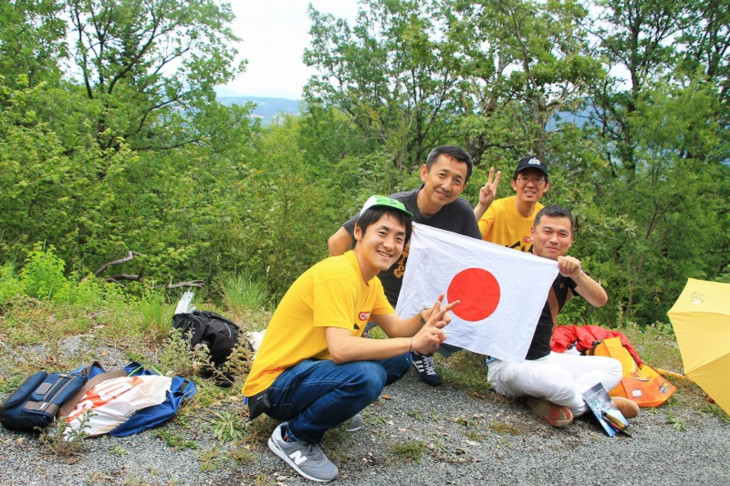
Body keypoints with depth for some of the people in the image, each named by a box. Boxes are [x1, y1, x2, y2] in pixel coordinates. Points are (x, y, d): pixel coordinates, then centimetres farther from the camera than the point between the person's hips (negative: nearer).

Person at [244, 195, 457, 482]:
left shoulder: (371, 281, 6)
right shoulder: (338, 274, -25)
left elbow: (396, 329, 4)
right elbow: (340, 349, -34)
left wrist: (425, 319, -17)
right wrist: (413, 343, -28)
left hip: (313, 367, 9)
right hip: (275, 384, -9)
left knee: (399, 360, 2)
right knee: (366, 376, -32)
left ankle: (329, 406, 14)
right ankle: (292, 437, -8)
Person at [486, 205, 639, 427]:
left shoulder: (565, 272, 7)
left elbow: (600, 300, -10)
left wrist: (576, 274, -29)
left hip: (545, 359, 8)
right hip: (508, 364, -8)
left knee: (612, 367, 4)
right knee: (558, 378, -36)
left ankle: (548, 402, -17)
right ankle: (589, 405, -1)